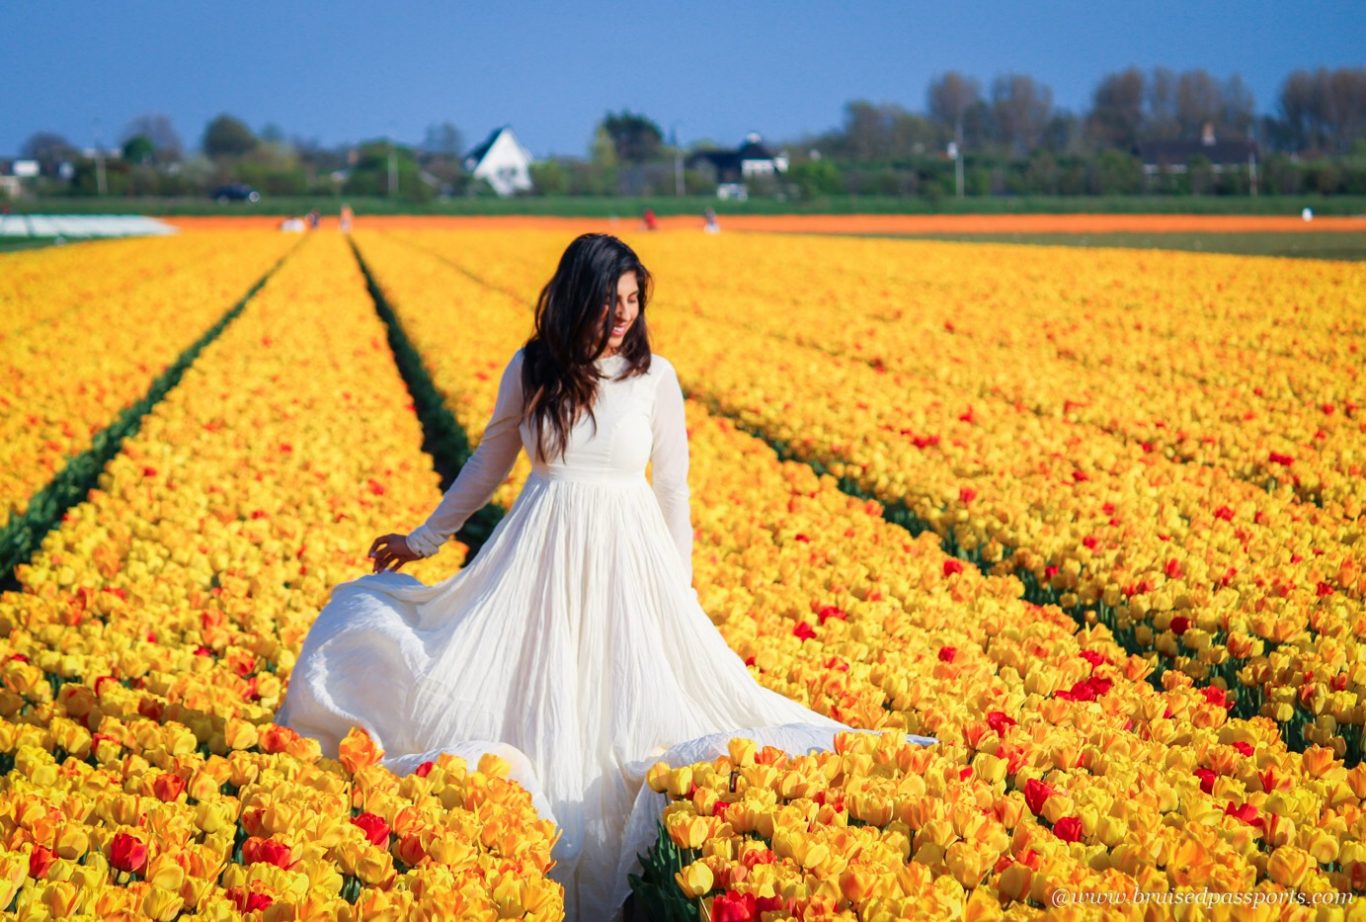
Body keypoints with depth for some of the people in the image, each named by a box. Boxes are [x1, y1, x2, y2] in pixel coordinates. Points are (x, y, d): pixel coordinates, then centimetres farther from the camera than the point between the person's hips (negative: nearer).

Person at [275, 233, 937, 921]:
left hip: (627, 557, -1)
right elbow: (488, 462, 15)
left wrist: (681, 593, 4)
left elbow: (673, 488, 4)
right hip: (540, 554, 2)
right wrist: (423, 539, 19)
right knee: (531, 704, 0)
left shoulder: (655, 377, -2)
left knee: (628, 704, -2)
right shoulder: (530, 368, 2)